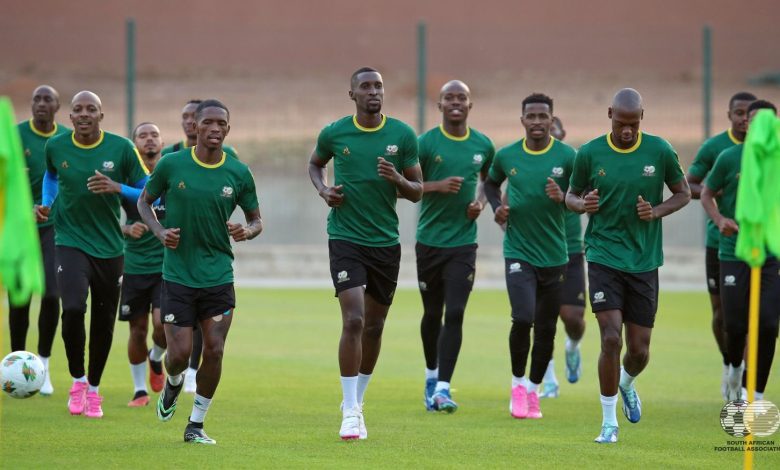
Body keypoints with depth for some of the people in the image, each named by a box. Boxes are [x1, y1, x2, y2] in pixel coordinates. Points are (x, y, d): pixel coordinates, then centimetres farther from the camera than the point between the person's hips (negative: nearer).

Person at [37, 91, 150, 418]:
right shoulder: (56, 147, -1)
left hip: (109, 247, 1)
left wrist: (117, 188, -19)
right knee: (73, 308, -23)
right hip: (70, 241, -1)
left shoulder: (121, 148, -6)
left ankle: (93, 389, 27)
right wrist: (45, 204, 6)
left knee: (104, 323, 6)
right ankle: (77, 380, -1)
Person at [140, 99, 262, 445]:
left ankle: (196, 425, 12)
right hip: (177, 276, -1)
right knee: (180, 353, -5)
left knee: (214, 351, -4)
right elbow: (144, 201, 10)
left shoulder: (239, 174, 0)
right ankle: (173, 383, 32)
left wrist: (247, 231, -12)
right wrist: (160, 232, -8)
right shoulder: (171, 164, -4)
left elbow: (256, 219, 11)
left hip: (219, 277, 1)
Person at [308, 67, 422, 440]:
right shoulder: (334, 133, -2)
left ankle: (357, 400, 29)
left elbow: (417, 193, 4)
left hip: (386, 241, 3)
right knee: (353, 320, -16)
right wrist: (323, 189, -1)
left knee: (374, 325, 11)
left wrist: (398, 179, -17)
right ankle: (350, 412, -12)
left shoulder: (402, 135, 0)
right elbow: (315, 164, 20)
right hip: (345, 238, -3)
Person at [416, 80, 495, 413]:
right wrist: (437, 186, -18)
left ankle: (442, 388, -12)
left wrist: (481, 202, 3)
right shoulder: (426, 143, -5)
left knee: (455, 314, -11)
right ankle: (431, 374, 33)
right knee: (432, 314, 10)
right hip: (430, 239, -1)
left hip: (463, 242, 1)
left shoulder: (483, 145, 5)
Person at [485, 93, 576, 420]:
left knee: (546, 328, 8)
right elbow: (491, 183, 21)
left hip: (554, 255, 1)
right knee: (523, 319, -18)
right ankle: (518, 382, 4)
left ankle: (533, 390, 26)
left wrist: (563, 197, -19)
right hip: (518, 253, -1)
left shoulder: (567, 157, -5)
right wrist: (496, 207, 2)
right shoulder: (507, 156, 1)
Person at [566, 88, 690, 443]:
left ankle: (627, 384, 43)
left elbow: (683, 193, 9)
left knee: (639, 350, 6)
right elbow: (571, 195, 10)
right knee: (611, 340, -14)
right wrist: (583, 204, -14)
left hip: (644, 263, 2)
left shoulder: (660, 151, -2)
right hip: (604, 257, -2)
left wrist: (657, 211, -11)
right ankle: (609, 423, 0)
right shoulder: (589, 154, -3)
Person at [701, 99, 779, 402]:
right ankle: (735, 368, 33)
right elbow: (706, 194, 7)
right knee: (736, 325, -1)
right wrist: (719, 220, -11)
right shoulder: (729, 158, -3)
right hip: (734, 253, -1)